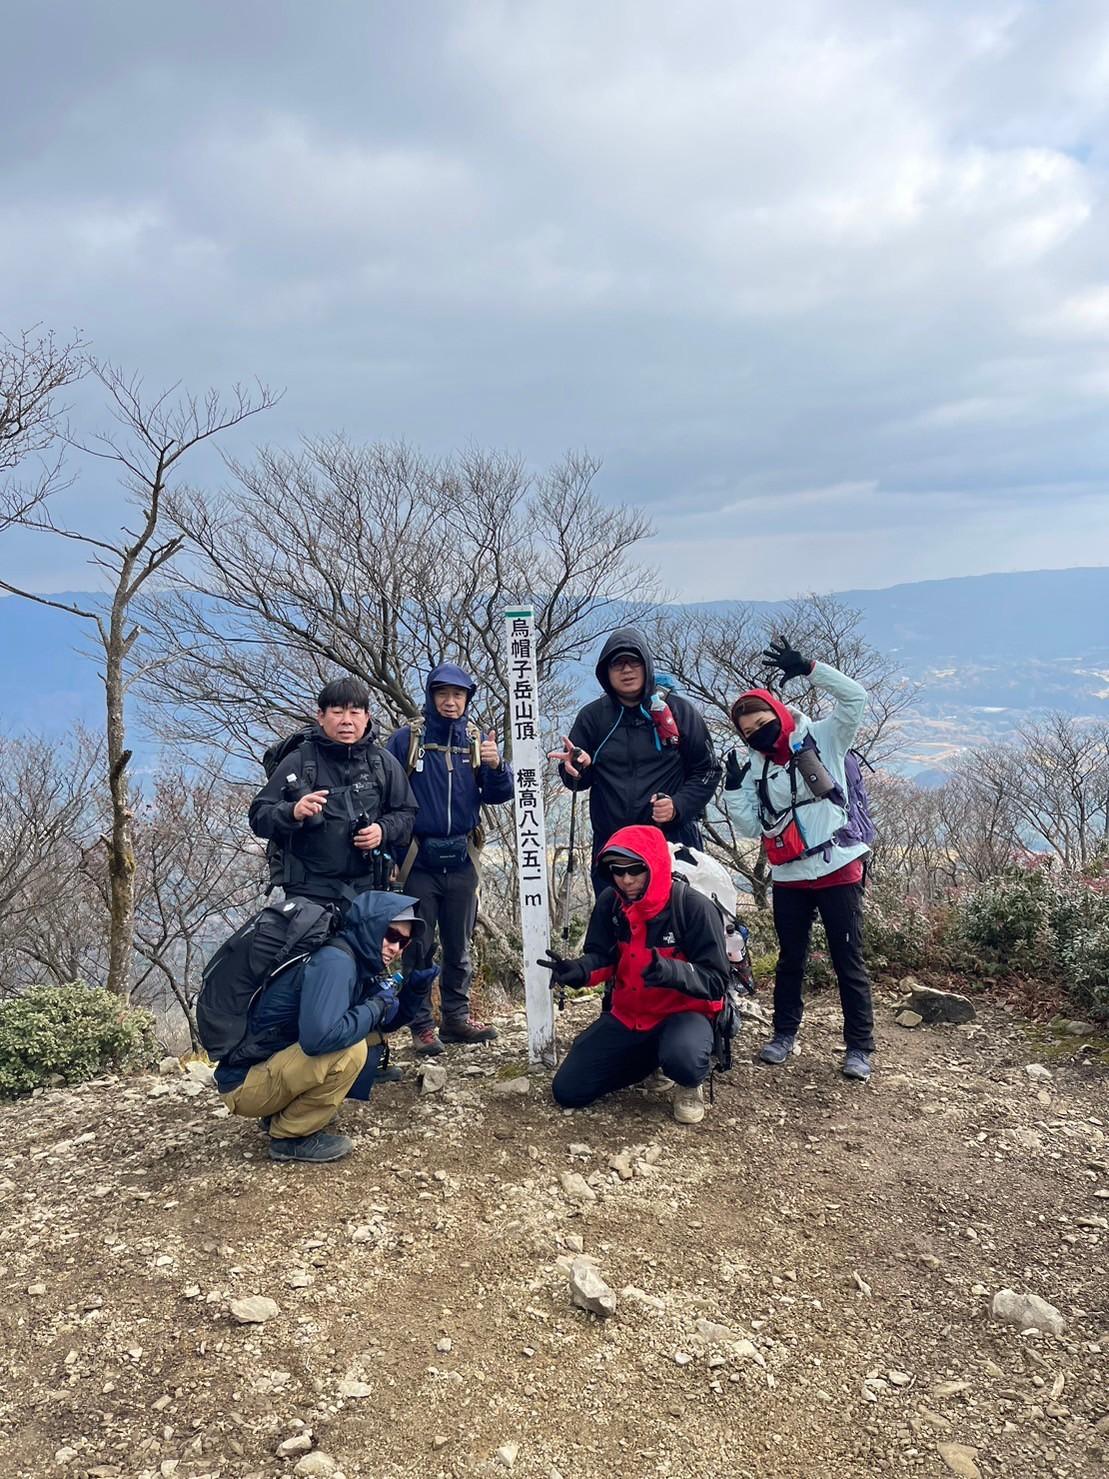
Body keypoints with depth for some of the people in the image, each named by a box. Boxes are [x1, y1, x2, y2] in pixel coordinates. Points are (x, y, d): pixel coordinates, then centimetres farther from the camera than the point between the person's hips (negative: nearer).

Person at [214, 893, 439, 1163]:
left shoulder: (361, 964, 6)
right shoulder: (335, 961, -23)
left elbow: (384, 1023, 18)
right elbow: (318, 1037, -37)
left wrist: (416, 989, -1)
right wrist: (378, 1005, -22)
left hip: (278, 1066, 9)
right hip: (245, 1082, -9)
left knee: (373, 1038, 8)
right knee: (351, 1050, -26)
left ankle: (282, 1113, 12)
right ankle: (290, 1136, -6)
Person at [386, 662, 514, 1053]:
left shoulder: (477, 739, 6)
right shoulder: (407, 738, -5)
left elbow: (498, 796, 2)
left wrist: (495, 766, -18)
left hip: (461, 860, 3)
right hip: (419, 860, -3)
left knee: (459, 946, 12)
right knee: (419, 946, 4)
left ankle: (457, 1017, 22)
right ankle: (422, 1025, 13)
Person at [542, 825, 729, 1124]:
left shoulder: (695, 907, -22)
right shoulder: (610, 903, -7)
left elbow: (716, 981, -22)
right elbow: (601, 958, 2)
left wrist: (672, 972, -42)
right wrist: (578, 970, -23)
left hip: (683, 1013, -5)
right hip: (625, 1014, 5)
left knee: (682, 1057, -40)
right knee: (567, 1092, -1)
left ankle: (689, 1087, 0)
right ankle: (646, 1057, 21)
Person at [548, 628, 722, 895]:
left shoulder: (678, 711, 3)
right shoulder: (593, 716, 8)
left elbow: (707, 771, 4)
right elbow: (578, 781, 10)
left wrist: (678, 805, -12)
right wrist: (575, 769, -14)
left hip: (674, 841, -2)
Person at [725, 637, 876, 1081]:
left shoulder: (823, 739, -2)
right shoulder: (757, 770, 7)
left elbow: (855, 697, -15)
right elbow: (752, 827, 3)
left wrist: (808, 668, -22)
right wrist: (735, 789, -9)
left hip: (838, 870, -4)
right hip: (789, 878, 4)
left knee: (848, 960, 3)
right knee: (790, 959, 16)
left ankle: (859, 1047, 13)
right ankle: (784, 1033, 31)